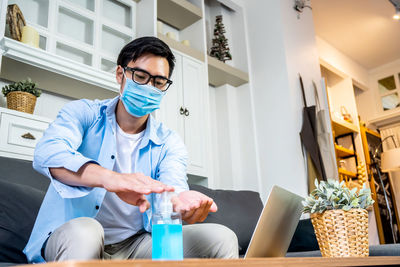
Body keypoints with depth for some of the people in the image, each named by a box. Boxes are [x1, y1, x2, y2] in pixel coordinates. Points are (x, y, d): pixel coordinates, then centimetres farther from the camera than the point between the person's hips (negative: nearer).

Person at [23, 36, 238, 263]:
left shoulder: (169, 143, 4)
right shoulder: (83, 113, -2)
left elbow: (172, 189, -14)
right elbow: (48, 153, -23)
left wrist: (180, 202, -42)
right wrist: (110, 178, -44)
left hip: (136, 244, 3)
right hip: (70, 238, -2)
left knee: (221, 238, -15)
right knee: (83, 231, -39)